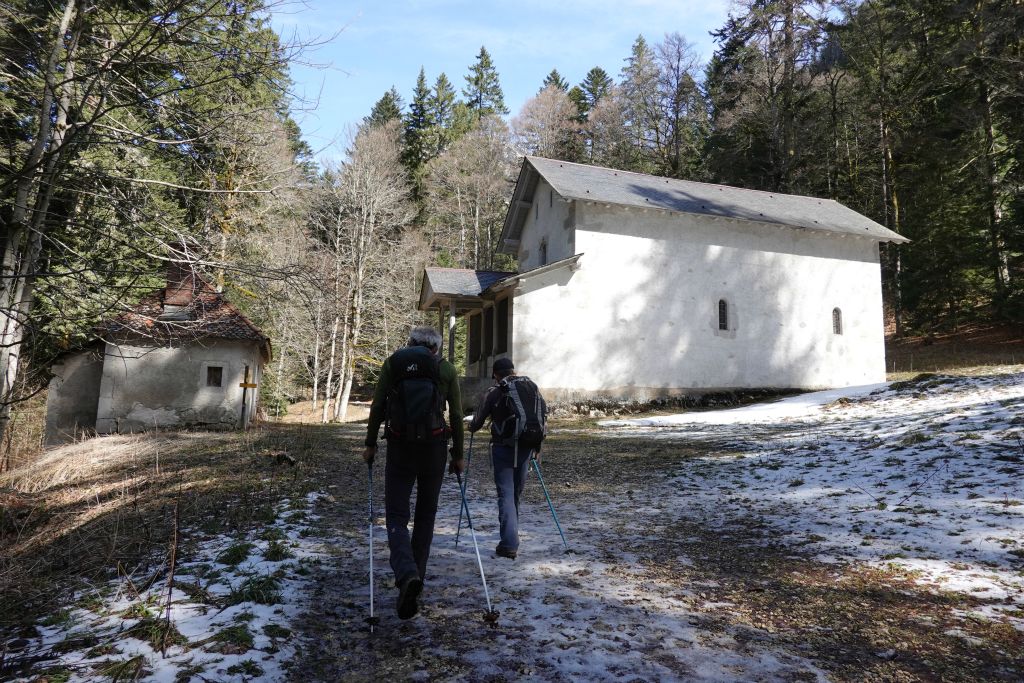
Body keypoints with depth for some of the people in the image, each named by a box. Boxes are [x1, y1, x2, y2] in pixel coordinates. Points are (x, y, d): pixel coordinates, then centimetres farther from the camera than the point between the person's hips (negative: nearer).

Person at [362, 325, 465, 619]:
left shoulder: (392, 363, 3)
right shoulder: (446, 368, 3)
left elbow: (377, 407, 2)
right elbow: (456, 415, 3)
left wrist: (370, 445, 12)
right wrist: (458, 455, 11)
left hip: (399, 447, -1)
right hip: (434, 447, 1)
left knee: (396, 515, 4)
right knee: (426, 514, 17)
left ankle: (407, 574, -20)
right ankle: (416, 577, 22)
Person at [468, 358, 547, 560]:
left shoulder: (494, 393, -2)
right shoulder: (532, 387, 7)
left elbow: (479, 420, 6)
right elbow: (543, 415, 8)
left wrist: (471, 427, 30)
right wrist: (537, 446, 16)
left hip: (502, 448, -3)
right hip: (525, 448, 4)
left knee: (506, 494, -2)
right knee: (516, 492, 17)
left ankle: (509, 544, -9)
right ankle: (511, 536, 31)